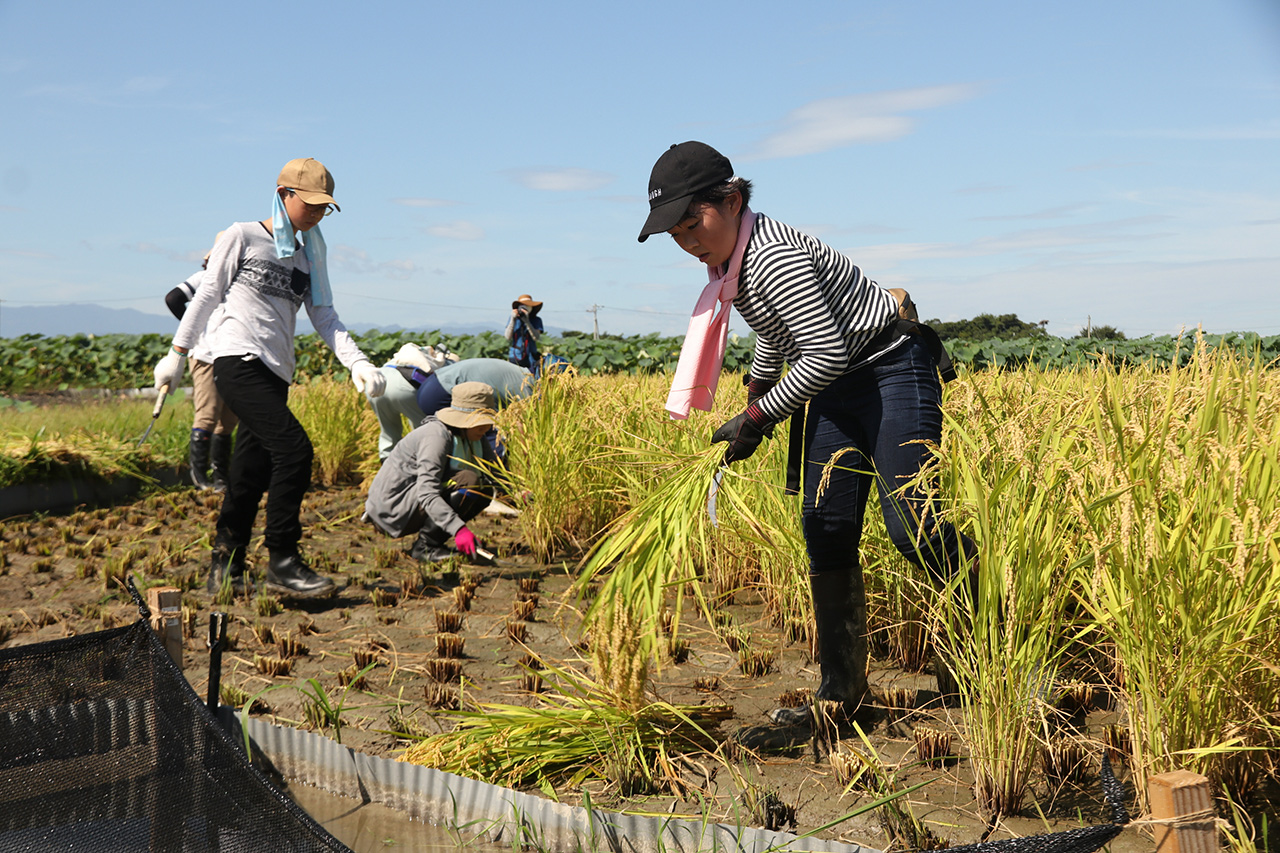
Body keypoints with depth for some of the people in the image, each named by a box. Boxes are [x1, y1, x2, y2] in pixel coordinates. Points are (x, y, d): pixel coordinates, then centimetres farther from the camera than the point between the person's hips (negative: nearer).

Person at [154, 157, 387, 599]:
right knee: (293, 448, -20)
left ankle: (224, 571, 13)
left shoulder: (310, 257, 20)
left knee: (253, 472, 3)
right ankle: (282, 562, -15)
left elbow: (325, 316, 12)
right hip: (238, 361, -6)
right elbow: (207, 296, 6)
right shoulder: (243, 236, 3)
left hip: (276, 374, 6)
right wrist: (177, 353, 5)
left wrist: (357, 362, -3)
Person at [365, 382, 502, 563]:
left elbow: (494, 470, 8)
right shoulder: (437, 437, -24)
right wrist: (458, 528, -44)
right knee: (468, 481, -25)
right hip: (393, 505, -10)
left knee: (485, 490, 7)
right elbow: (427, 493, -33)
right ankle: (424, 547, -16)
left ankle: (428, 544, 4)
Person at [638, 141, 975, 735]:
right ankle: (842, 695, 8)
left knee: (910, 526, -17)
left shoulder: (773, 257, -26)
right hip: (836, 390, 9)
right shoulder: (733, 258, 5)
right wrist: (754, 393, 30)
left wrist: (757, 419, -21)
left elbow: (827, 354, -29)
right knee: (826, 529, 2)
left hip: (892, 372, -9)